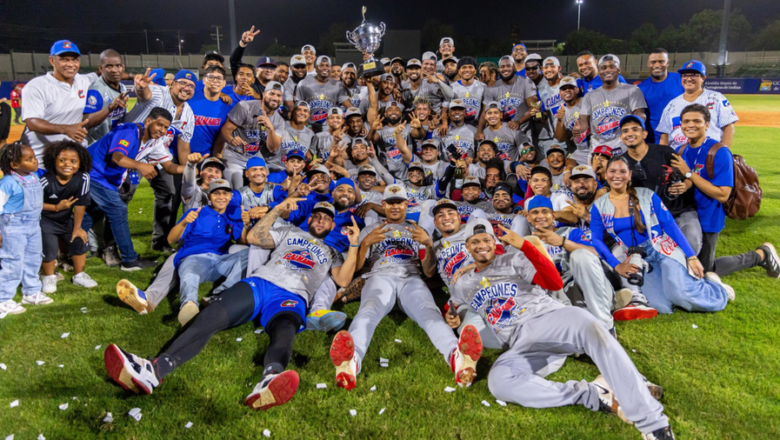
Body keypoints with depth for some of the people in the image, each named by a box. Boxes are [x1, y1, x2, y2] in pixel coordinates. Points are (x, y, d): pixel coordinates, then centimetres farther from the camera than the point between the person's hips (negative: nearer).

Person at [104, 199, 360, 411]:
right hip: (259, 284, 3)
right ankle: (152, 371, -46)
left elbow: (343, 280, 13)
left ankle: (269, 381, -74)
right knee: (209, 318, -26)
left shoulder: (333, 253, 31)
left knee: (284, 334, -40)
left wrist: (353, 246, 7)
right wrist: (278, 211, 19)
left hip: (292, 298, -2)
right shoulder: (290, 232, 33)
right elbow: (254, 237, 23)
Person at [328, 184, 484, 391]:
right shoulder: (370, 230, 31)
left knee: (428, 310, -37)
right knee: (370, 309, -40)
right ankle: (351, 359, -71)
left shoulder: (417, 230, 33)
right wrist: (365, 243, 1)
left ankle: (457, 356, -68)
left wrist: (429, 243, 4)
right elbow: (356, 266, 19)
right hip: (380, 276, -1)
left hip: (411, 278, 1)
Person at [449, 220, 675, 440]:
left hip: (549, 317, -2)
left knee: (591, 329, -38)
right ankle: (593, 395, -26)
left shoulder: (513, 260, 10)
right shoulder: (462, 286, 22)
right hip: (521, 344, 2)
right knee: (498, 381, -33)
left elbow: (555, 283, -4)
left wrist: (524, 245, -14)